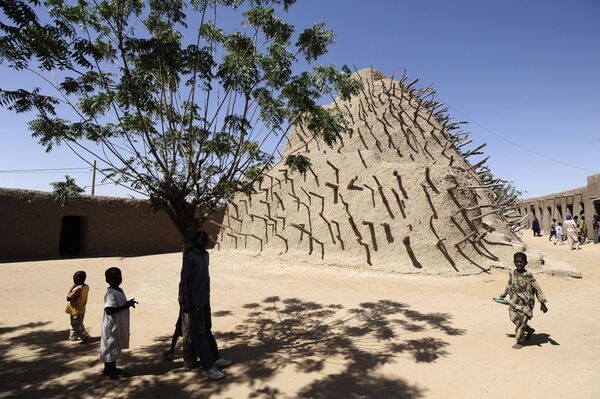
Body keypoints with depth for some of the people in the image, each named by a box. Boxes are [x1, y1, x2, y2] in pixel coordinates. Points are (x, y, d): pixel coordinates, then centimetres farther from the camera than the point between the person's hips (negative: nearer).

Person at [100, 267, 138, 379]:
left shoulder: (120, 290, 6)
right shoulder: (111, 294, -23)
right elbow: (109, 310, -31)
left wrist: (128, 303, -1)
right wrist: (126, 305, -29)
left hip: (119, 325, 9)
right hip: (112, 326, -9)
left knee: (116, 347, 18)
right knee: (111, 347, 4)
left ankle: (111, 368, 32)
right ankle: (110, 370, 17)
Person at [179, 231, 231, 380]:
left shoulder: (205, 255, 10)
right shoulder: (190, 257, -14)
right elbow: (184, 280, -16)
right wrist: (185, 303, -18)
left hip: (205, 301, 8)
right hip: (194, 302, -8)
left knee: (207, 330, 15)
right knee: (198, 334, -2)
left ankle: (215, 360, 24)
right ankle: (208, 367, 1)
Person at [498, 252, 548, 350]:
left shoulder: (528, 276, -13)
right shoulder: (512, 274, 2)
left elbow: (537, 289, -10)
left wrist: (543, 303, -11)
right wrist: (504, 294, 30)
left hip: (525, 303, -5)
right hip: (514, 301, 5)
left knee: (521, 321, 1)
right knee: (513, 318, 4)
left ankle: (520, 341, 20)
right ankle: (529, 330, 33)